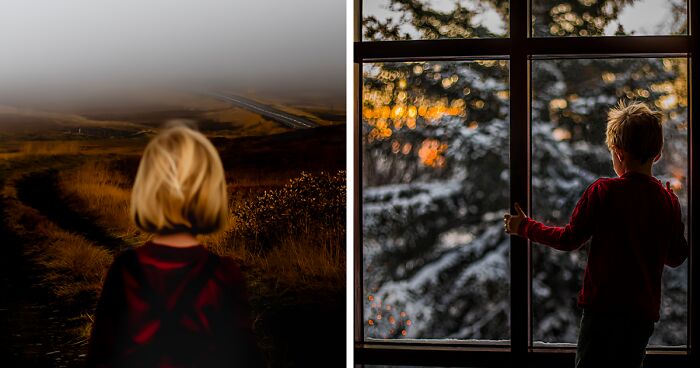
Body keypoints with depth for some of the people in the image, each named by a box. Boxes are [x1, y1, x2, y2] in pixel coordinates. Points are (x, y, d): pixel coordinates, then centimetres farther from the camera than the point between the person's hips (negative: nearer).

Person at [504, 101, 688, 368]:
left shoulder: (603, 191, -10)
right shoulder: (669, 200, 2)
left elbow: (570, 239, -5)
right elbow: (677, 257, 11)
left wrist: (524, 227, 9)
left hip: (604, 307, -4)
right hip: (644, 312, 5)